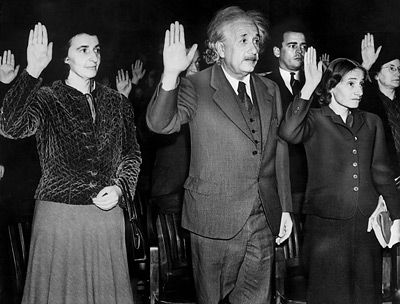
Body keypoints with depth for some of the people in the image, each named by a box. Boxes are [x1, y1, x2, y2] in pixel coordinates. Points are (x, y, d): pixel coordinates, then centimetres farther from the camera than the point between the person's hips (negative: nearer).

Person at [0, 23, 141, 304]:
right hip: (58, 214, -3)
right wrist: (32, 72, -28)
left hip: (107, 211, 3)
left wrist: (119, 187, -2)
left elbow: (132, 153, 16)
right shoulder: (47, 99, -2)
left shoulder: (117, 102, 9)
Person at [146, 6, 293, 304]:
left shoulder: (270, 90, 9)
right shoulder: (196, 87, -6)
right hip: (215, 221, -4)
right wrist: (171, 74, -37)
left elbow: (279, 151, 13)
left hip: (264, 222, 4)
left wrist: (285, 209, 12)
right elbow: (160, 123, -21)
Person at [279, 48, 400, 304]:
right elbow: (288, 133, -25)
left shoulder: (372, 122, 12)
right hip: (326, 224, -4)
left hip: (367, 224, 4)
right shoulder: (315, 120, -2)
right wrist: (309, 88, -25)